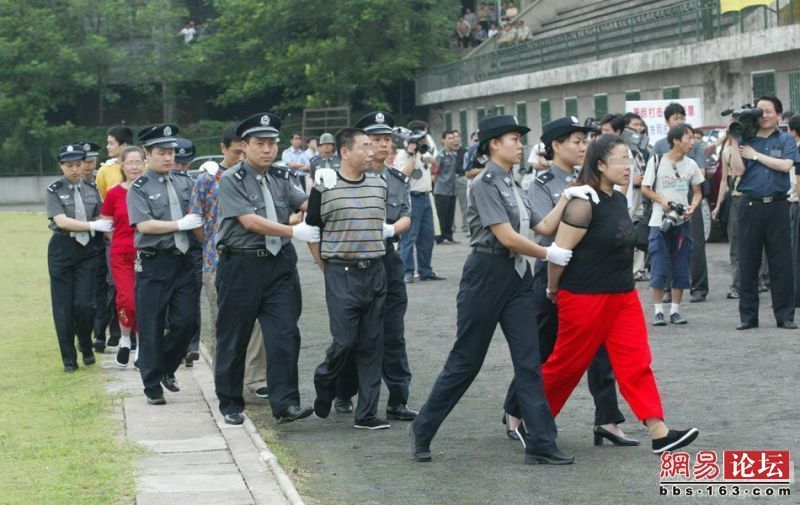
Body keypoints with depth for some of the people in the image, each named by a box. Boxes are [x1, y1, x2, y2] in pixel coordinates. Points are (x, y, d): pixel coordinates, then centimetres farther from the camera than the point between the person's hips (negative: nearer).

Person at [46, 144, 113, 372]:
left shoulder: (92, 189, 8)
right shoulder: (53, 191, -2)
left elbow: (102, 219, 12)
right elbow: (61, 221, -13)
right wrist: (93, 226, -17)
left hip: (88, 250, 2)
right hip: (62, 249, -1)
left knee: (85, 303, -7)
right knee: (64, 306, 1)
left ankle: (86, 348, 18)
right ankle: (69, 358, 12)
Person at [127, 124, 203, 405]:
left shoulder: (184, 181, 11)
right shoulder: (139, 189, -4)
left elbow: (197, 215, 21)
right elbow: (144, 225, -15)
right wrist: (182, 224, -14)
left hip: (183, 262, 4)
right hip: (153, 264, -4)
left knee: (186, 321, 1)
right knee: (151, 327, 2)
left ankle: (167, 368, 26)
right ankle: (153, 385, 12)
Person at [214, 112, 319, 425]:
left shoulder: (280, 178, 13)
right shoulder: (231, 180, -6)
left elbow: (307, 204, 2)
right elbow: (250, 221, -16)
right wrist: (294, 232, -19)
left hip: (279, 264, 4)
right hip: (241, 266, -4)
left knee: (285, 334, -5)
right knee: (233, 339, 5)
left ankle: (285, 404, -6)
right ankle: (230, 405, 18)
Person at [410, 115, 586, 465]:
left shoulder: (512, 185, 14)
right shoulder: (484, 184, -11)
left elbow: (543, 226, 12)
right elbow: (506, 237, -18)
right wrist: (548, 254, -9)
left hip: (517, 278, 7)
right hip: (486, 275, -7)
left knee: (529, 361, 1)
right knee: (466, 361, 1)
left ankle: (541, 444, 0)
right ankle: (422, 430, 16)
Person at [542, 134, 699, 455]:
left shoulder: (619, 200, 9)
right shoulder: (584, 204, -18)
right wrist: (553, 290, -5)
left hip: (623, 295, 7)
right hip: (585, 298, -7)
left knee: (636, 362, 0)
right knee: (567, 365, 5)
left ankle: (659, 432, -4)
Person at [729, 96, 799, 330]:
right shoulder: (746, 140, 9)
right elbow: (737, 170, -3)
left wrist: (755, 155, -7)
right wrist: (733, 141, -6)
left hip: (776, 207, -1)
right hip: (750, 206, 1)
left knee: (781, 263, 0)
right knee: (748, 264, 3)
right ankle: (748, 316, 10)